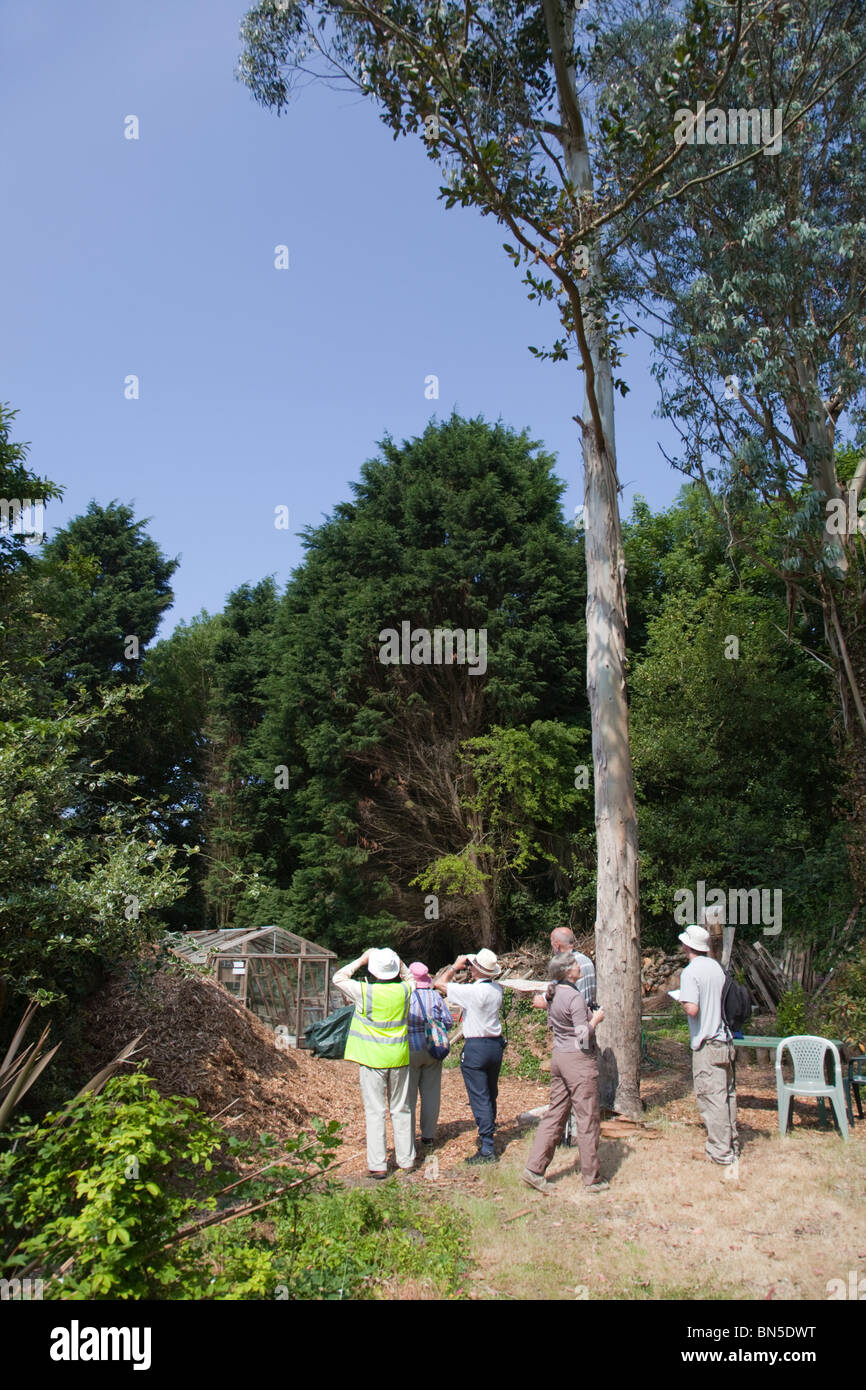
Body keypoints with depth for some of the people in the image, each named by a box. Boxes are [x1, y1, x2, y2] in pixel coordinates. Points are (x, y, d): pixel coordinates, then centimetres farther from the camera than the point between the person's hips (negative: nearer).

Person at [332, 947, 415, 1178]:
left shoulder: (364, 992, -13)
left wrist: (361, 960, 5)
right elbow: (410, 977, 21)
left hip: (372, 1060, -3)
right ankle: (406, 1159, 21)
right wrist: (398, 962, 10)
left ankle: (378, 1164, 2)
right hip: (399, 1059, 3)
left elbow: (338, 978, 3)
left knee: (375, 1112, 2)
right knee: (401, 1110, 14)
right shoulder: (404, 990, -4)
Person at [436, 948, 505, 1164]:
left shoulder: (472, 991, -20)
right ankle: (487, 1135, 36)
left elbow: (439, 983, -11)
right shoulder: (497, 990, -1)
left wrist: (455, 966, -1)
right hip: (496, 1045, 7)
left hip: (476, 1048, -7)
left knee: (480, 1099, -3)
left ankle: (487, 1150, -3)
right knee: (491, 1095, 20)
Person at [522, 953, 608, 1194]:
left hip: (558, 1056, 8)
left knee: (555, 1114, 12)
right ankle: (592, 1178, 12)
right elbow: (583, 1036, -20)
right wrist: (596, 1019, -5)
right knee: (588, 1119, 3)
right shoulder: (575, 997, -19)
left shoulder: (553, 994, 6)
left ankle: (535, 1168, 10)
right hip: (579, 1060, -8)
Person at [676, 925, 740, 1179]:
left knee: (711, 1097, -1)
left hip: (707, 1045, -8)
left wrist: (681, 1001, -4)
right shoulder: (717, 967, 7)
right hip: (725, 1040, 8)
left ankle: (723, 1153, 2)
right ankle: (732, 1145, 29)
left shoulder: (691, 972, -16)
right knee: (727, 1094, 17)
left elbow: (692, 1008, -24)